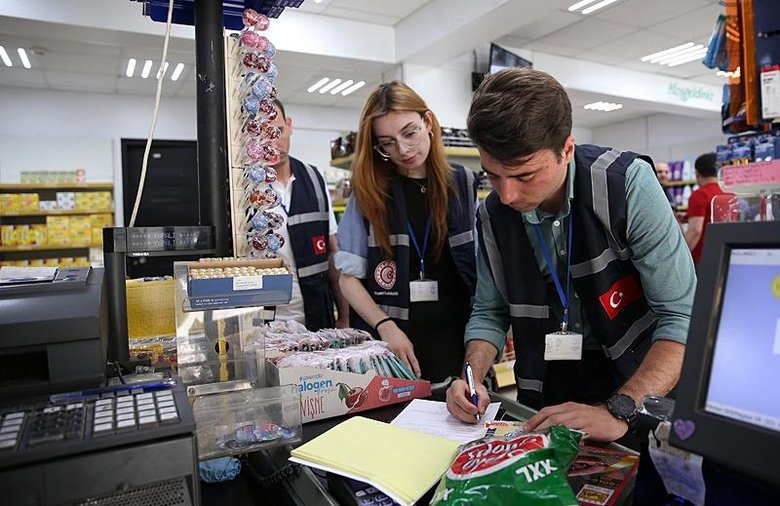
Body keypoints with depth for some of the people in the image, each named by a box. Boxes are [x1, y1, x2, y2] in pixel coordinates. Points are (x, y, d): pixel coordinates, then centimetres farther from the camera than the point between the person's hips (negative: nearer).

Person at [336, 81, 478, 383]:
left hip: (457, 339, 1)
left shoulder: (464, 185, 2)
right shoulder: (368, 191, -1)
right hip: (390, 345, -1)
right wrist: (385, 326, -16)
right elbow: (349, 277, -2)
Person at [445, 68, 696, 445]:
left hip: (638, 386, -2)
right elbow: (489, 312, 6)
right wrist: (472, 379, -11)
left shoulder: (627, 183, -17)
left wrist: (618, 411, -28)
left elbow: (683, 315, -19)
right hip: (544, 398, 3)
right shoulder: (492, 216, -5)